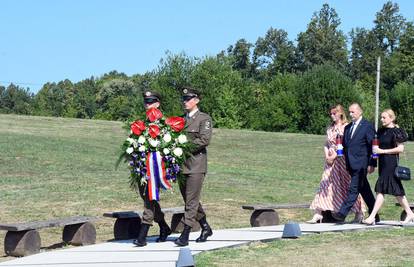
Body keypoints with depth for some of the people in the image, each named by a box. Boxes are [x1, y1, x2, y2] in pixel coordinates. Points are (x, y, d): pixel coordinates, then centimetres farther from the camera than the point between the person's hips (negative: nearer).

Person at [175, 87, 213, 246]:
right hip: (181, 165, 7)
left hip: (196, 165, -7)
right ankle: (206, 228, 28)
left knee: (191, 200, -8)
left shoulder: (204, 119, -3)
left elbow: (204, 140, -14)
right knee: (189, 199, 13)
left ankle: (185, 235, -9)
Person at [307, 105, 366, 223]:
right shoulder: (330, 128, 13)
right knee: (325, 186, -1)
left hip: (343, 160, -6)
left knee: (347, 186, 0)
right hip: (330, 162, 6)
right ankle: (318, 214, -3)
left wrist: (335, 155, -16)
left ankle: (359, 214, 12)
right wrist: (327, 156, -1)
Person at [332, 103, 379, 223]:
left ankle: (342, 213, -14)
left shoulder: (368, 126, -5)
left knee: (353, 189, -10)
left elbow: (372, 146, -7)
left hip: (361, 164, -8)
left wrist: (372, 164, -11)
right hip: (351, 165, 8)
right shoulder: (348, 128, 16)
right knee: (364, 190, 13)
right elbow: (345, 146, 18)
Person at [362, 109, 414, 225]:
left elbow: (401, 148, -14)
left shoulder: (396, 131, -9)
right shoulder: (381, 131, 13)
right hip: (382, 162, 8)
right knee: (396, 190, 12)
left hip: (391, 162, -8)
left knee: (381, 189, -11)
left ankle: (372, 217, -12)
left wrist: (382, 151, -15)